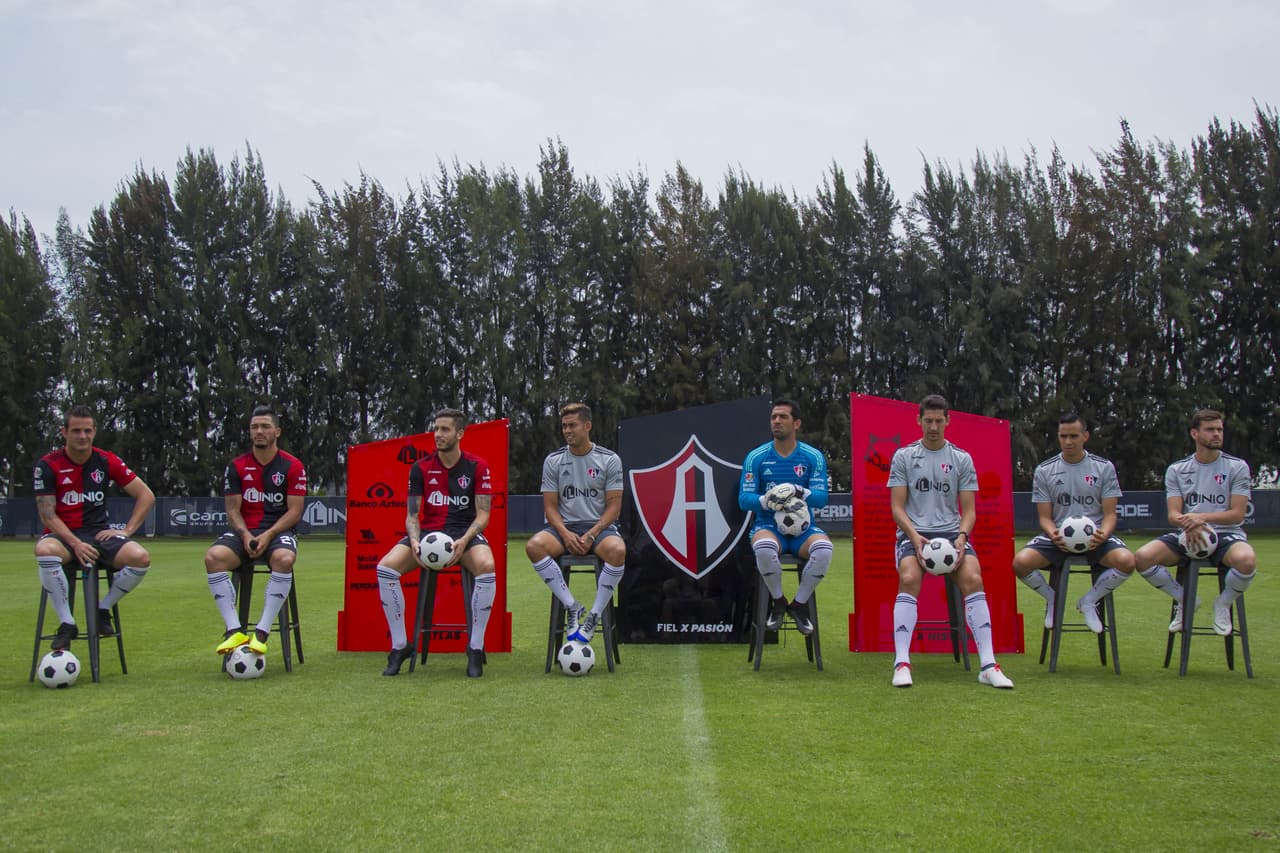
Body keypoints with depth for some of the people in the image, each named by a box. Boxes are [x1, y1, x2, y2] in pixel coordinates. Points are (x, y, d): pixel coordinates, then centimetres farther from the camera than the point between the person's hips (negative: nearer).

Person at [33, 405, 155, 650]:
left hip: (99, 533, 2)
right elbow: (47, 514, -9)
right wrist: (76, 544, -23)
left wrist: (126, 531, -5)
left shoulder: (107, 461, 2)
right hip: (62, 535, -2)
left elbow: (146, 496, 6)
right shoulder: (48, 465, -4)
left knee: (140, 557, -27)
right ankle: (67, 623, -23)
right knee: (45, 550, -39)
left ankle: (103, 609, 0)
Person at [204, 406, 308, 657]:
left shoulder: (292, 466, 2)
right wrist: (245, 535, -13)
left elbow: (294, 511, -3)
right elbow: (233, 509, 7)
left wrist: (268, 535, -17)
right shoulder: (237, 466, 9)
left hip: (279, 530, -2)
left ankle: (262, 632, -32)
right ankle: (235, 630, -29)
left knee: (284, 559, -38)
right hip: (245, 531, 3)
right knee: (213, 557, -29)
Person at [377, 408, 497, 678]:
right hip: (428, 531, 2)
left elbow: (483, 514, -3)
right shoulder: (420, 468, 5)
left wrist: (464, 541, -22)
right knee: (385, 567, -24)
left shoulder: (477, 466, 0)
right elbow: (412, 515, 5)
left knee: (487, 568, -36)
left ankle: (475, 648, -20)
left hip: (466, 532, -2)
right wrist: (415, 541, -17)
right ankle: (400, 645, -11)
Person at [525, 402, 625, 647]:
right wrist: (565, 534, -14)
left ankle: (595, 615, -20)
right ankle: (572, 607, -22)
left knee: (618, 551, -37)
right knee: (534, 546, -31)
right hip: (564, 526, 2)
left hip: (599, 526, -2)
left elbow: (614, 505, -1)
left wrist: (592, 534, -16)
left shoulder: (609, 459, 3)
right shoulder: (553, 460, 8)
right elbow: (550, 506, 5)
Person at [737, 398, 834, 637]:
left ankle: (799, 604, -8)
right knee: (764, 546, -38)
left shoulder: (814, 457, 4)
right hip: (769, 526, -1)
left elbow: (821, 498, -4)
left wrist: (798, 492, -26)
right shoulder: (756, 457, 3)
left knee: (824, 547, -33)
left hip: (803, 528, 1)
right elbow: (744, 499, -3)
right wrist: (768, 500, -24)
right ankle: (778, 603, -9)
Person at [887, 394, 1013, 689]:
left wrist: (962, 536, -12)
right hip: (913, 532, -1)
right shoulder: (903, 456, 7)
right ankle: (902, 663, -30)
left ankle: (988, 665, -26)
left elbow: (968, 510, 9)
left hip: (951, 531, 1)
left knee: (972, 578, -27)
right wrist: (914, 536, -15)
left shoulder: (962, 459, 11)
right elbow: (897, 507, 3)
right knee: (909, 578, -32)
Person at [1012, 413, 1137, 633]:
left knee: (1126, 561, -31)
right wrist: (1054, 535, -21)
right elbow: (1045, 517, 3)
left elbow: (1110, 514, 2)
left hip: (1094, 536, 0)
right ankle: (1052, 599, 6)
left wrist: (1103, 535, -21)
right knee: (1020, 562, -28)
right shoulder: (1044, 470, 5)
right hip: (1058, 537, 0)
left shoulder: (1104, 468, 4)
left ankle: (1088, 601, -2)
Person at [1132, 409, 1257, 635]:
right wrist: (1187, 523, -25)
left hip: (1226, 534, -2)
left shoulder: (1237, 467, 4)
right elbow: (1173, 515, 0)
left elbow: (1238, 514, -5)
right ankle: (1184, 599, 4)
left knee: (1247, 560, -38)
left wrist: (1202, 517, -21)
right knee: (1142, 557, -25)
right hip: (1187, 536, 2)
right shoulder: (1176, 470, 9)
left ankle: (1223, 604, -2)